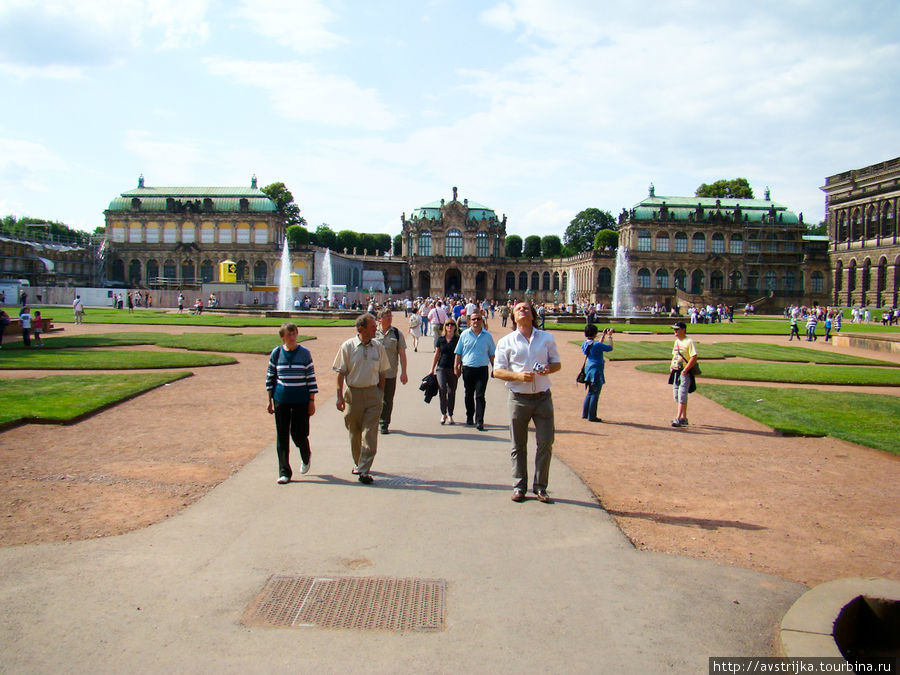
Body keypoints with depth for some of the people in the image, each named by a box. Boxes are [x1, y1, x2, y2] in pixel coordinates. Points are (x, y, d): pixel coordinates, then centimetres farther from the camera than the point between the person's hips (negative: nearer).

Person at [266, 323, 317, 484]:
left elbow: (311, 378, 0)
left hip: (301, 400, -2)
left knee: (298, 433, 0)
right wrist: (270, 400, 8)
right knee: (282, 436, 3)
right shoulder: (276, 353, 3)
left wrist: (312, 401, -2)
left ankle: (306, 457, 33)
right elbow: (270, 377, 10)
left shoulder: (305, 353, -2)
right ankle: (284, 472, 12)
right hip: (281, 400, 2)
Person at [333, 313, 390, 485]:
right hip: (353, 392, -1)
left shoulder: (378, 346, 3)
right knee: (354, 433, 11)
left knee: (370, 434, -6)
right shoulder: (348, 347, -4)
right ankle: (358, 463, 31)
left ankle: (364, 470, -4)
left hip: (372, 394, 1)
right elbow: (341, 373, -1)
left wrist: (380, 393, 8)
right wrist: (340, 396, -5)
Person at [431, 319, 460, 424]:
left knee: (452, 392, 4)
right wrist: (432, 369, 12)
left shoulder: (458, 339, 3)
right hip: (441, 368, 0)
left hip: (453, 369, 0)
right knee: (442, 388, -16)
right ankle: (443, 414, -2)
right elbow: (437, 354, 13)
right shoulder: (440, 339, 8)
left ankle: (450, 415, 17)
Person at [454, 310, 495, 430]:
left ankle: (479, 421, -7)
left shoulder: (487, 336, 5)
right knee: (469, 395, 13)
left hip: (482, 369, -1)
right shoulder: (465, 334, 5)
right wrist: (456, 367, 3)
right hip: (467, 368, 2)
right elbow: (458, 353, 9)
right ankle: (469, 417, 28)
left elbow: (492, 354, 12)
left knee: (480, 396, -7)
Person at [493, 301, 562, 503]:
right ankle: (519, 486, 18)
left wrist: (549, 369, -10)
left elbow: (557, 363, 14)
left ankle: (540, 487, 15)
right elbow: (497, 371, 0)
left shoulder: (547, 338, 9)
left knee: (546, 444, 2)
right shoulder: (506, 342, 3)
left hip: (543, 397, 1)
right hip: (519, 399, -1)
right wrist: (518, 376, -17)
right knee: (518, 446, 6)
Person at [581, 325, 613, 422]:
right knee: (595, 394, 1)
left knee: (590, 392, 19)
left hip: (588, 369, 8)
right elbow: (610, 348, -10)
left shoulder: (585, 344, 5)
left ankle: (585, 414, 23)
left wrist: (603, 335, 23)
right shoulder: (596, 344, -19)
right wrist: (610, 336, 0)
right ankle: (591, 416, 6)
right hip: (596, 371, -8)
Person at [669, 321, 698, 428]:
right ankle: (684, 417, 21)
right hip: (675, 372, 9)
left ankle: (678, 419, -15)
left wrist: (685, 370, -21)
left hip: (685, 373, -9)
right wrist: (671, 367, 11)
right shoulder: (676, 341, 16)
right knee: (677, 395, 11)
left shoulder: (689, 342, -11)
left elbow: (694, 358, -17)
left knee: (682, 396, -12)